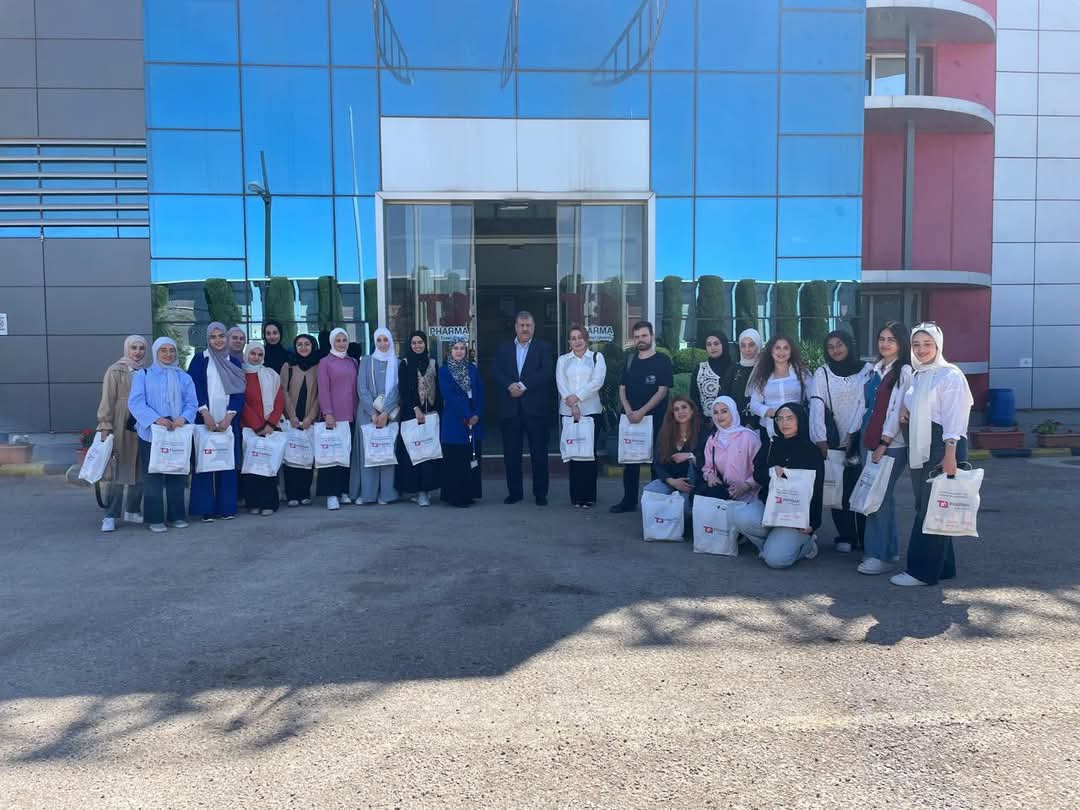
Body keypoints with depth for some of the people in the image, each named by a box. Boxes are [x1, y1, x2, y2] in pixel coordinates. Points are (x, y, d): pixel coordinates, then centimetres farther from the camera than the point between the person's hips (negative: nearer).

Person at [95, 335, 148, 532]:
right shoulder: (115, 371, -1)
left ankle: (132, 510, 19)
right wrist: (105, 426, -11)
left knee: (140, 471, 7)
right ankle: (110, 516, 0)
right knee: (120, 470, -5)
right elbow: (107, 400, -5)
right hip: (122, 427, -4)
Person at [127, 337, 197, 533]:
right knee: (153, 477, -1)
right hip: (151, 433, -3)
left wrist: (183, 417, -17)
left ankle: (176, 516, 16)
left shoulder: (184, 378, 13)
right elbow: (135, 402, -6)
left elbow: (191, 402, 5)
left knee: (177, 476, 6)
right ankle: (155, 518, 6)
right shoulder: (143, 376, 5)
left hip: (178, 434, 3)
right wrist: (156, 419, -21)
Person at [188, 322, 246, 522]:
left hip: (228, 421, 2)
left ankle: (227, 507, 6)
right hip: (205, 419, -2)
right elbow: (194, 387, -3)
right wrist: (205, 413, -14)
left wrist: (229, 416, -8)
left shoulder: (234, 362, 12)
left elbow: (239, 392, 5)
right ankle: (206, 508, 1)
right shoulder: (200, 359, 6)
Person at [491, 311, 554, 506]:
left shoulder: (543, 348, 6)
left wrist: (523, 386, -15)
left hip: (535, 408, -2)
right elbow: (495, 371, 2)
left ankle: (540, 493, 10)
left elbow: (547, 372, -8)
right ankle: (514, 492, 15)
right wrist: (509, 386, -16)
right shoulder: (503, 349, 13)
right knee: (511, 453, 5)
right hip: (510, 408, 2)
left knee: (539, 452, 2)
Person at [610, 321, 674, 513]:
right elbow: (622, 388, 10)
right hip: (631, 419, 4)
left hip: (655, 418, -4)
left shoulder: (663, 360, -2)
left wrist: (641, 412, -17)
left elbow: (662, 391, -10)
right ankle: (629, 500, 15)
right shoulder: (630, 360, 11)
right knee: (630, 460, 7)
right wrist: (628, 411, -7)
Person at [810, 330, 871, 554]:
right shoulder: (822, 374, 5)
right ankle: (845, 537, 8)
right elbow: (817, 406, -4)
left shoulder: (867, 370, 4)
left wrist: (853, 435, -11)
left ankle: (865, 539, 5)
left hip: (860, 440, -1)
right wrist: (821, 439, -15)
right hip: (834, 442, 1)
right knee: (839, 491, 0)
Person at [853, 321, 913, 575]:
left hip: (892, 445, -7)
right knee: (883, 497, 11)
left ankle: (880, 555, -1)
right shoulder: (875, 369, 15)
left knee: (879, 498, -8)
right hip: (870, 441, 7)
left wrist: (884, 444, -15)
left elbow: (898, 410, -13)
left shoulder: (904, 371, -8)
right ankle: (890, 550, 20)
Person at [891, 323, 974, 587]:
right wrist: (905, 407, 5)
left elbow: (954, 418, -15)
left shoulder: (950, 375, -9)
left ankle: (923, 571, -1)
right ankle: (942, 566, 22)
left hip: (942, 447, -9)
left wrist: (950, 455, -20)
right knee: (924, 507, 12)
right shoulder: (918, 376, 15)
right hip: (920, 449, 9)